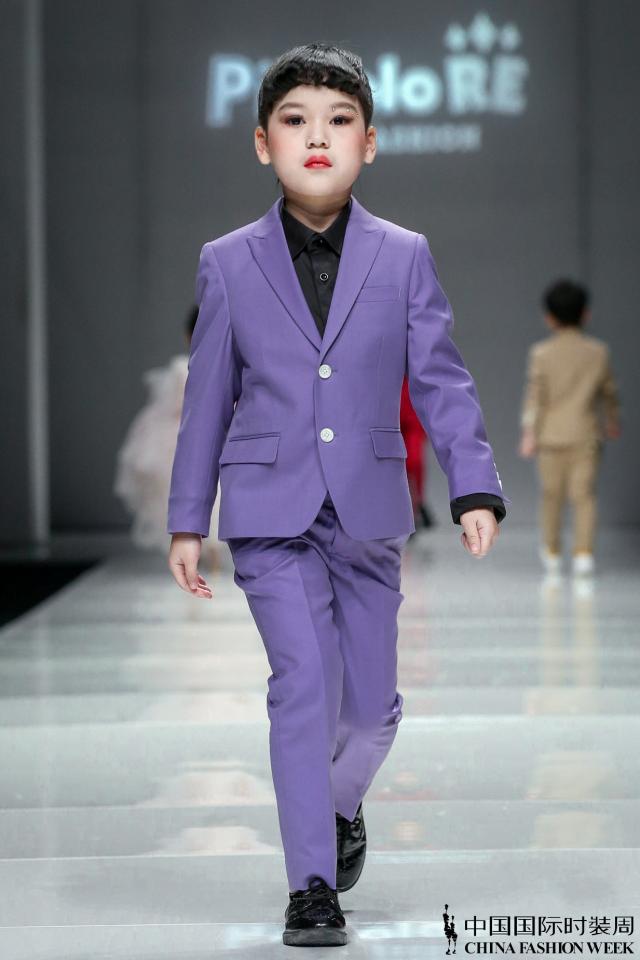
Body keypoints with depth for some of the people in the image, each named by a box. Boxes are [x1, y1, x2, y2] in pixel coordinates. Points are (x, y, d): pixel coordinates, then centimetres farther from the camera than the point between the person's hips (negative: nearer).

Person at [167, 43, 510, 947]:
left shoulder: (405, 257, 2)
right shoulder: (227, 263, 1)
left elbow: (442, 381, 1)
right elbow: (208, 398, 6)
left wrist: (476, 487, -11)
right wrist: (187, 519, 6)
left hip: (369, 511, 2)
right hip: (271, 509, -1)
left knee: (370, 701, 9)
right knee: (303, 685, -12)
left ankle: (341, 806, 41)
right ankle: (312, 886, -3)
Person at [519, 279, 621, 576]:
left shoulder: (540, 353, -5)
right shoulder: (599, 351, 1)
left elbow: (534, 395, -8)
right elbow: (609, 391, 11)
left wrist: (528, 433, -6)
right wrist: (613, 421, 27)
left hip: (552, 433, 0)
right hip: (586, 434, 0)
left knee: (551, 494, 12)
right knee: (584, 494, -1)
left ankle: (552, 553, 23)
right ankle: (583, 554, -11)